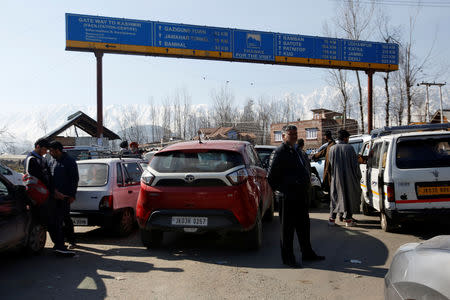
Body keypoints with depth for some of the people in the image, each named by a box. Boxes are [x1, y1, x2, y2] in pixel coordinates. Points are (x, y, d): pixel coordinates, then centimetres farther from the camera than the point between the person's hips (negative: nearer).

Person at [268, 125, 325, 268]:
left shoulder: (294, 151, 17)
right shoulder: (281, 151, -13)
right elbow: (271, 176, -16)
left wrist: (304, 188, 17)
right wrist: (280, 189, -11)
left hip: (300, 195, 9)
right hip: (289, 196, -9)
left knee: (303, 225, 17)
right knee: (288, 227, 2)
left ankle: (307, 253, 30)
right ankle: (287, 258, 12)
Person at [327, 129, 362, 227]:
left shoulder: (332, 149, 1)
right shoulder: (349, 148, -9)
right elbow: (355, 164, -6)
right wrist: (358, 176, 3)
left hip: (336, 178, 3)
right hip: (348, 178, -3)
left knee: (335, 197, 10)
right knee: (349, 197, 7)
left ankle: (332, 219, 11)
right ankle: (348, 219, 10)